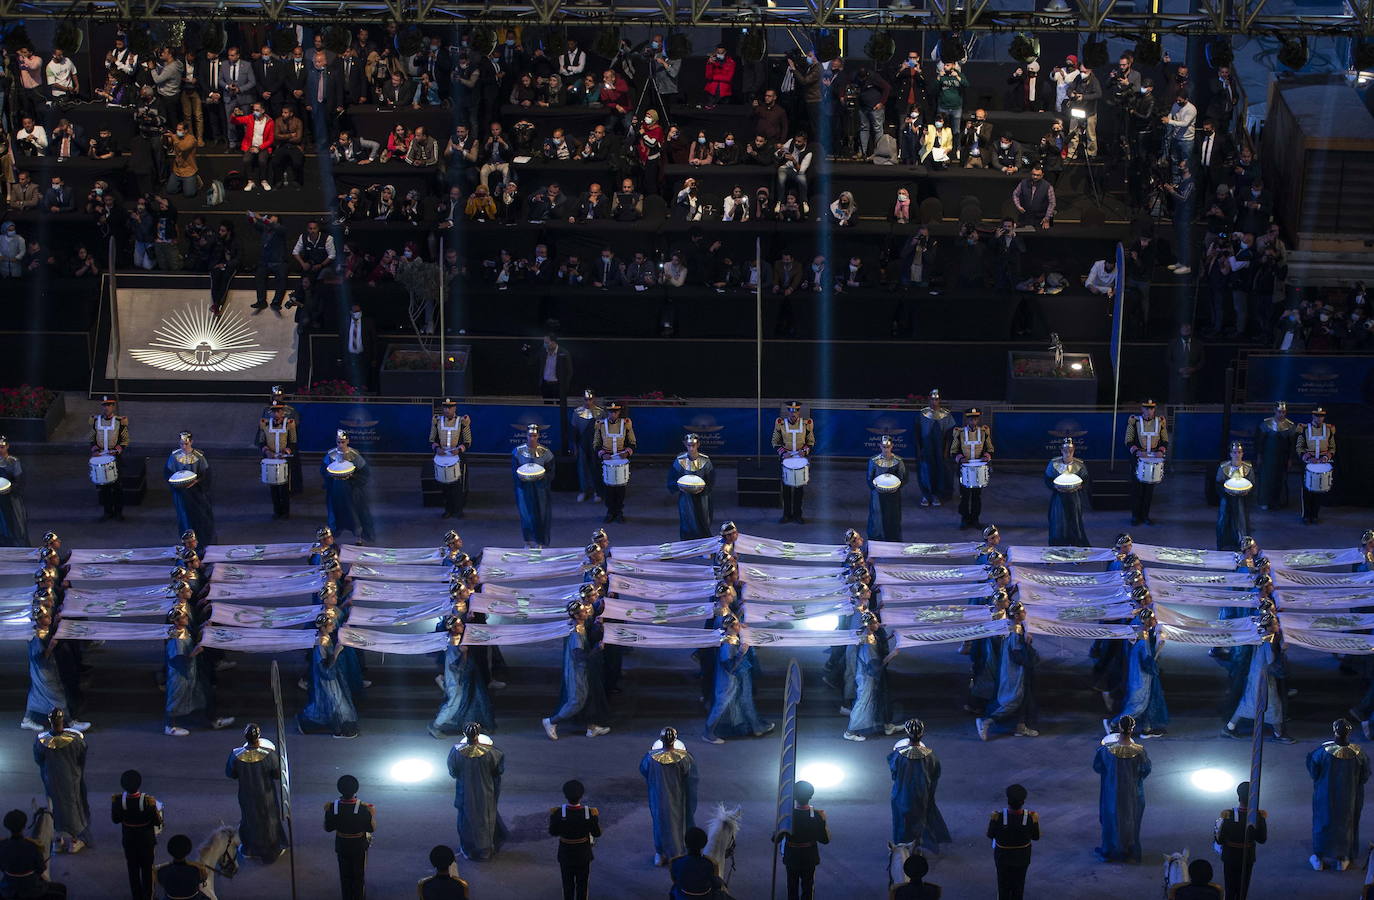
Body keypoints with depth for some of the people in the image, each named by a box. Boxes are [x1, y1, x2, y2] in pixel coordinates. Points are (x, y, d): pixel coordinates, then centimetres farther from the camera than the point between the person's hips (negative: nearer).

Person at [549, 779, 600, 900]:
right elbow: (597, 833, -11)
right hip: (583, 856, 0)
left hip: (565, 856, 0)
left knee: (568, 884, 18)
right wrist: (596, 817, 4)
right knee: (582, 884, 18)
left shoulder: (558, 813, -23)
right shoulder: (590, 813, -24)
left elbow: (553, 832, -9)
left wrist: (552, 817, 5)